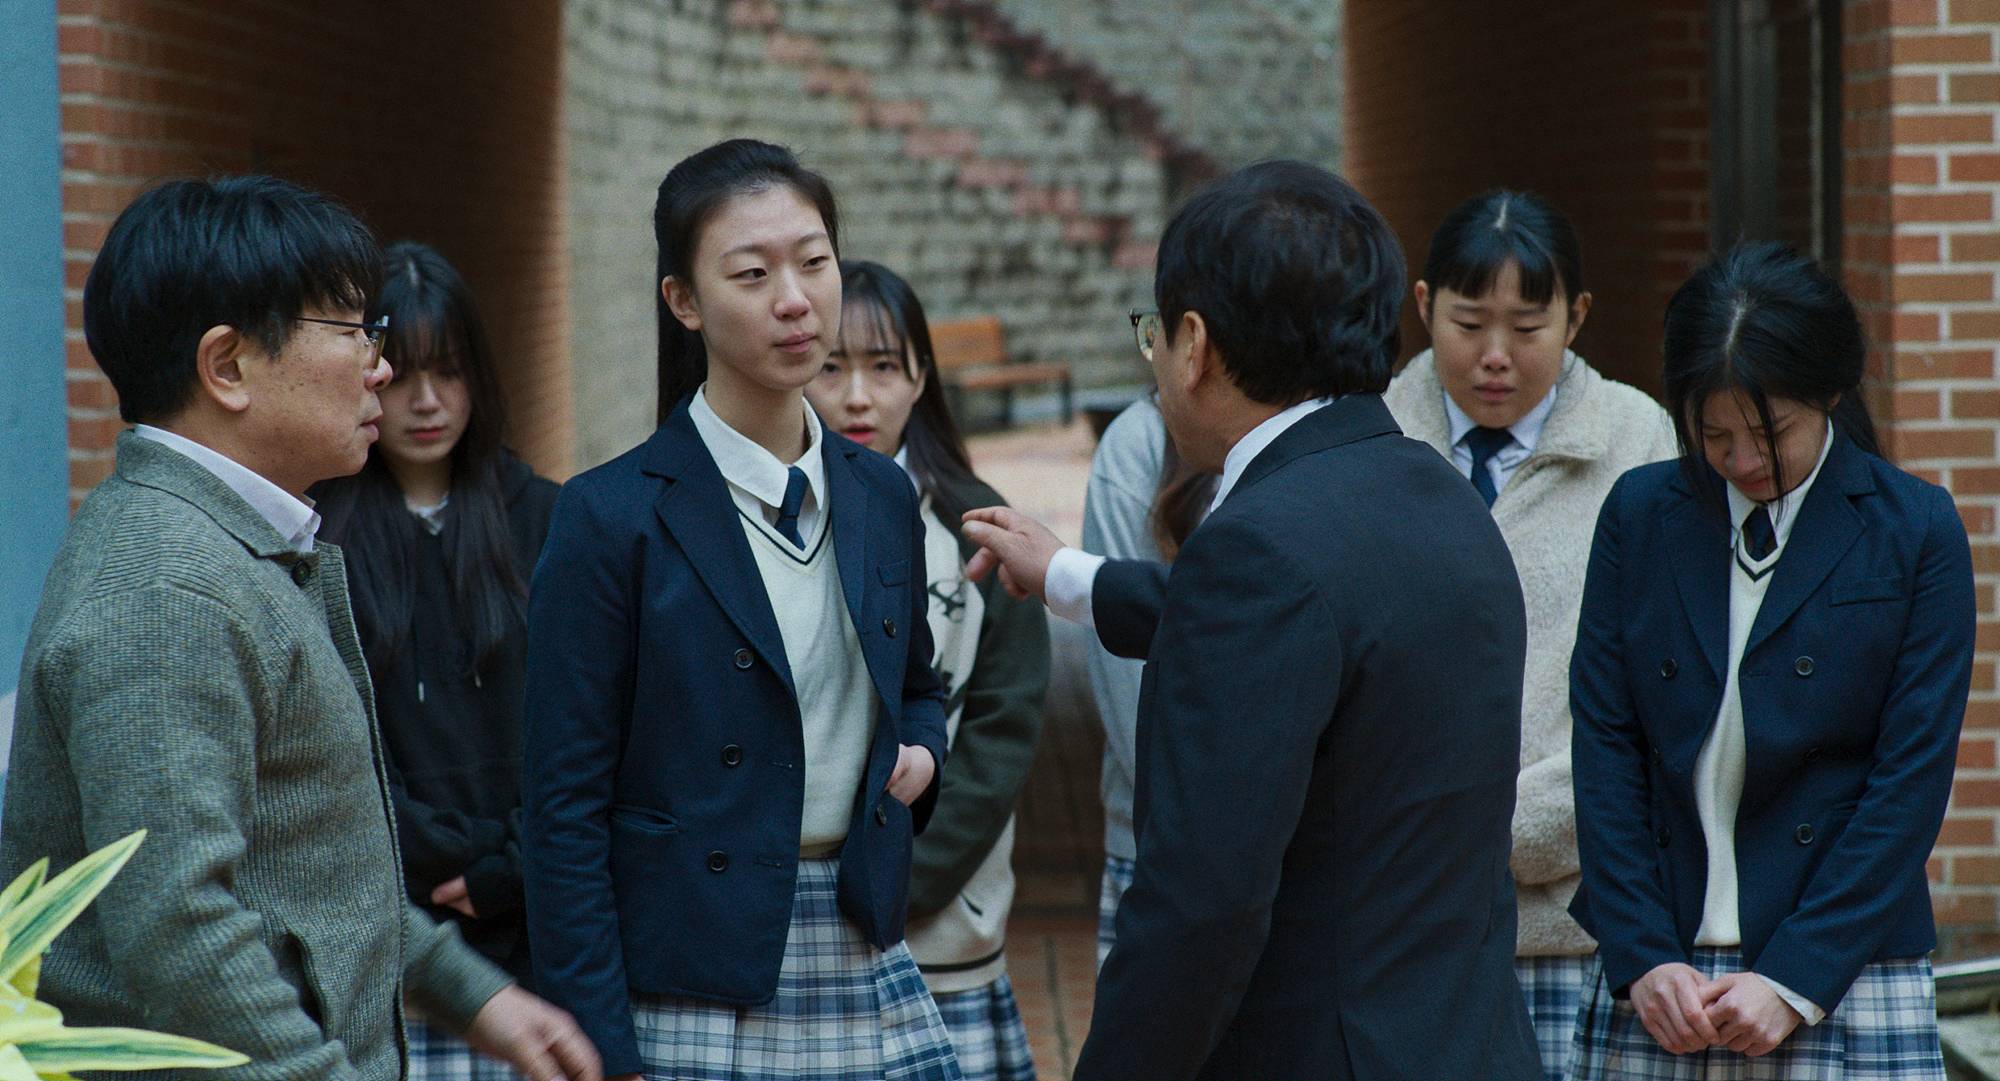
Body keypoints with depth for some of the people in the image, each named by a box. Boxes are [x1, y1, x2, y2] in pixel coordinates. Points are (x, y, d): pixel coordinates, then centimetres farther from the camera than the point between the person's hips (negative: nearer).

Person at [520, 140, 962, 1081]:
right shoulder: (613, 516, -8)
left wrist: (919, 751, 2)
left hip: (869, 977, 5)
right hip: (693, 999, -5)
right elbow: (565, 810, -9)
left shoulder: (883, 498, 8)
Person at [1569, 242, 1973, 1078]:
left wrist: (1794, 979, -9)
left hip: (1844, 979, -2)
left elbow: (1912, 777, -3)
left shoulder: (1915, 532, 0)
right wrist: (1642, 958, -5)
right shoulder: (1640, 513, 6)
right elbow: (1603, 744, 4)